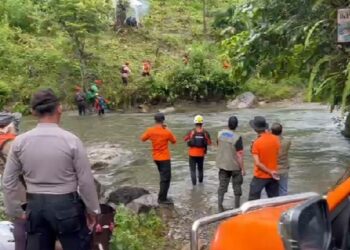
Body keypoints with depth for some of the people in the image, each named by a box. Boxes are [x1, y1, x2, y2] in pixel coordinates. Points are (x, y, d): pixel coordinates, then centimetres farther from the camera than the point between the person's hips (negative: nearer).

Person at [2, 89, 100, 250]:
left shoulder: (20, 142, -4)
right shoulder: (71, 140, -13)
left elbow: (8, 182, 2)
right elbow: (86, 180, -8)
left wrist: (16, 212, 13)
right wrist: (92, 209, 5)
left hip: (35, 205, 3)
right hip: (66, 205, -3)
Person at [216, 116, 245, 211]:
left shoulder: (220, 133, -4)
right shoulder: (237, 137, -21)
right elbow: (239, 155, -19)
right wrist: (242, 169, -12)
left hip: (222, 164, 4)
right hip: (234, 166, -4)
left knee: (222, 186, 12)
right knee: (237, 187, 12)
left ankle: (220, 208, 13)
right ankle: (237, 207, 20)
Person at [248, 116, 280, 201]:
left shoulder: (256, 143, -18)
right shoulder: (275, 139, -6)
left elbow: (257, 163, -20)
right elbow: (277, 154, 7)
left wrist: (270, 172, -13)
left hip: (260, 177, -5)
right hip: (273, 176, 5)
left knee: (253, 200, 6)